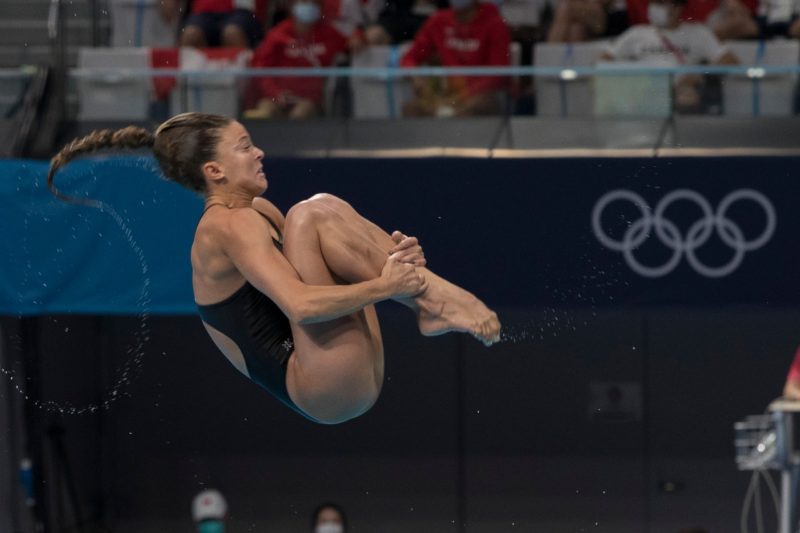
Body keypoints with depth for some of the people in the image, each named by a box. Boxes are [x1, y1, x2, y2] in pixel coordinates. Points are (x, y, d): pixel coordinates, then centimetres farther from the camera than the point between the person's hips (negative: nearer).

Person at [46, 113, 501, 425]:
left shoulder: (258, 212, 18)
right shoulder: (228, 226, -12)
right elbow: (301, 305, -26)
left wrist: (390, 259, -4)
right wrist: (384, 286, -22)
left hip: (352, 378, 10)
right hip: (323, 389, -10)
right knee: (310, 214, -17)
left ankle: (433, 298, -9)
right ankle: (433, 299, -20)